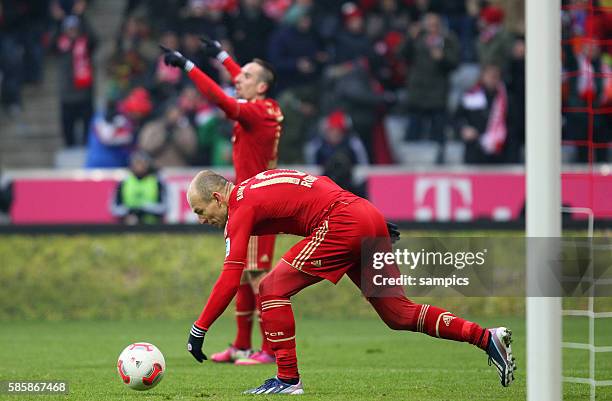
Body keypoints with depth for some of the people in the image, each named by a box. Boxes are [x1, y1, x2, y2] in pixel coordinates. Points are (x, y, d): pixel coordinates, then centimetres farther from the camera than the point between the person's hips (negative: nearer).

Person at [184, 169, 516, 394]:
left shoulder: (241, 207, -4)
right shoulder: (256, 186, 21)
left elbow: (230, 279, -12)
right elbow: (321, 187, 25)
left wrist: (199, 329, -9)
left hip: (342, 223, -10)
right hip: (370, 218, 10)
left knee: (273, 289, -5)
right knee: (399, 315, 15)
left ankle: (288, 379, -4)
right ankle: (487, 338, 13)